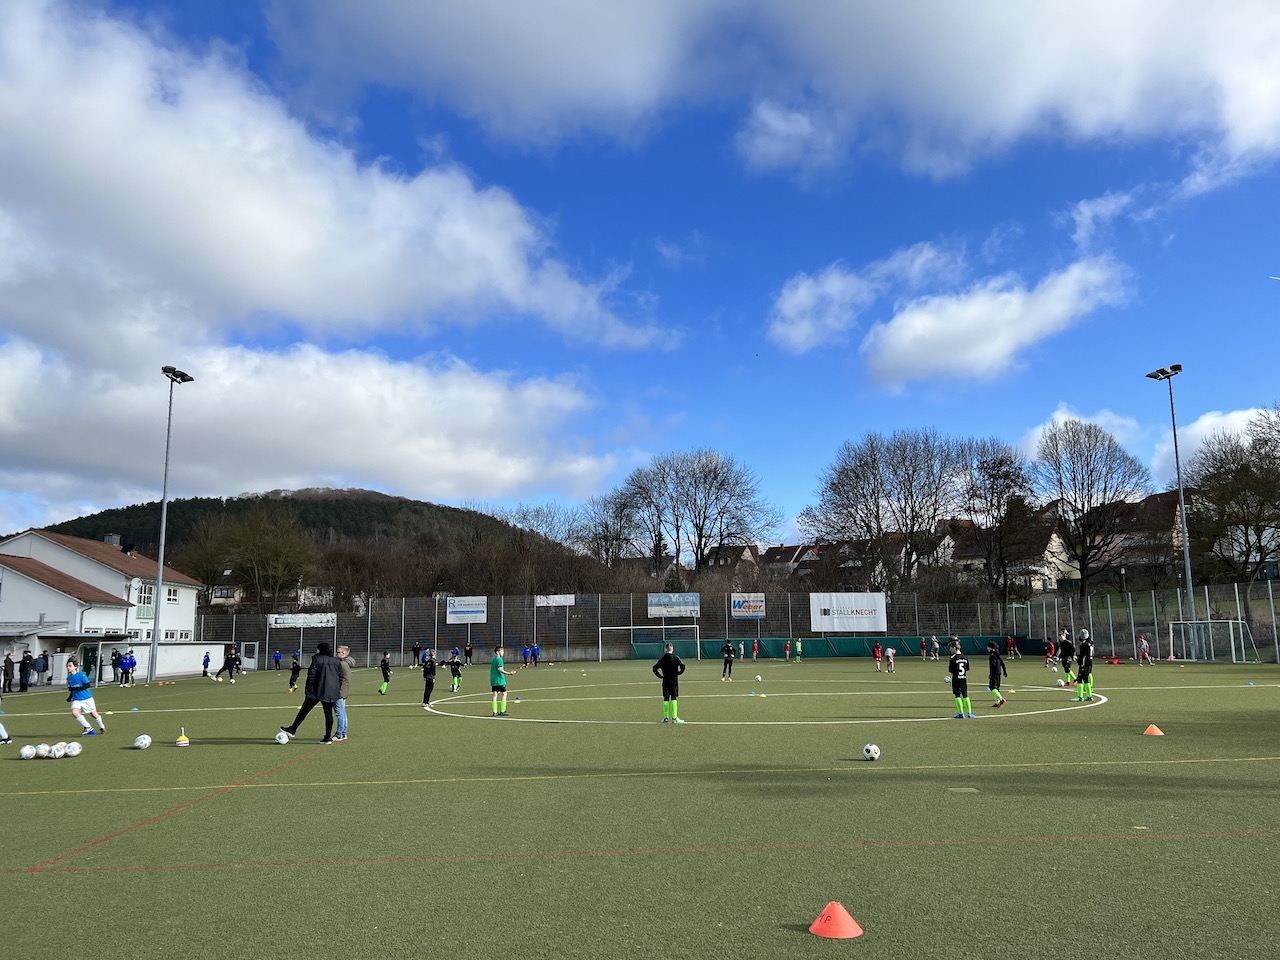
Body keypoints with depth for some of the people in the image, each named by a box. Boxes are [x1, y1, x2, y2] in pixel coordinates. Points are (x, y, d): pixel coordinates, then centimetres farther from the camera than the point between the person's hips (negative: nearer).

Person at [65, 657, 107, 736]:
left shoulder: (81, 675, -17)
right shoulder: (69, 678, 2)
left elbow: (87, 685, -19)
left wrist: (76, 688, -27)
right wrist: (70, 697, 9)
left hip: (86, 698, -4)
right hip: (76, 699, 4)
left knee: (93, 713, 10)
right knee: (74, 712, -23)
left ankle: (102, 727, 35)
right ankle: (88, 728, -11)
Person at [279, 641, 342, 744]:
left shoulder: (317, 659, -6)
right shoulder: (336, 661, 9)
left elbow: (311, 674, -9)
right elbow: (341, 676, 11)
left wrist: (307, 688, -3)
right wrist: (337, 689, 17)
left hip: (317, 690, -4)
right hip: (331, 692, 4)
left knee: (304, 710, 9)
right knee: (328, 714, 6)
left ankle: (292, 730, 18)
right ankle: (328, 737, 6)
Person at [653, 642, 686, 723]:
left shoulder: (662, 659, 0)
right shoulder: (676, 658, -4)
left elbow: (655, 668, -3)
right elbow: (682, 666, -14)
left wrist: (660, 676, 4)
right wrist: (678, 673, -1)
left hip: (665, 681, 1)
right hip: (674, 681, -1)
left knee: (666, 699, 8)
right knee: (674, 699, 1)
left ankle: (666, 718, 7)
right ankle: (674, 718, -4)